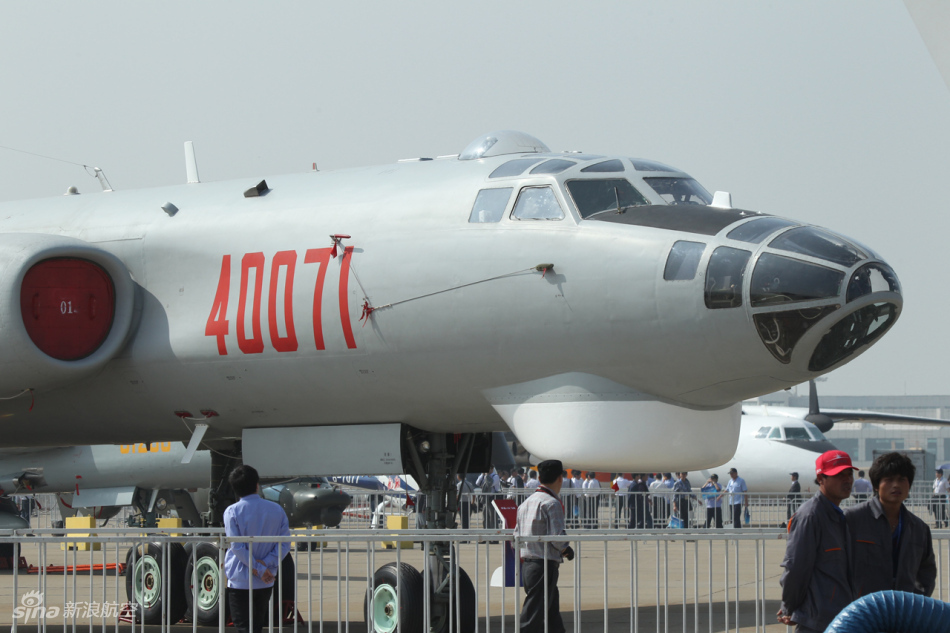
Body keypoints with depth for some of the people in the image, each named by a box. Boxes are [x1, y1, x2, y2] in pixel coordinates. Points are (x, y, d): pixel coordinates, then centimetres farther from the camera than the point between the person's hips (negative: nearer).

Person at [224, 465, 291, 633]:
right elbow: (284, 545, -4)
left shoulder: (232, 512, -9)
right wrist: (265, 564, -10)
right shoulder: (277, 510, 1)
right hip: (266, 583, 4)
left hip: (240, 581, -4)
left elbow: (237, 547, -15)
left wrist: (259, 569, -10)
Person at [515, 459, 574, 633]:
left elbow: (517, 535, 16)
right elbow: (557, 536, -17)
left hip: (526, 565, 9)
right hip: (545, 565, -9)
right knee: (532, 618, -8)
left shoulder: (527, 503, 14)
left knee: (552, 616, 15)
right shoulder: (552, 503, -12)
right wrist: (567, 550, 1)